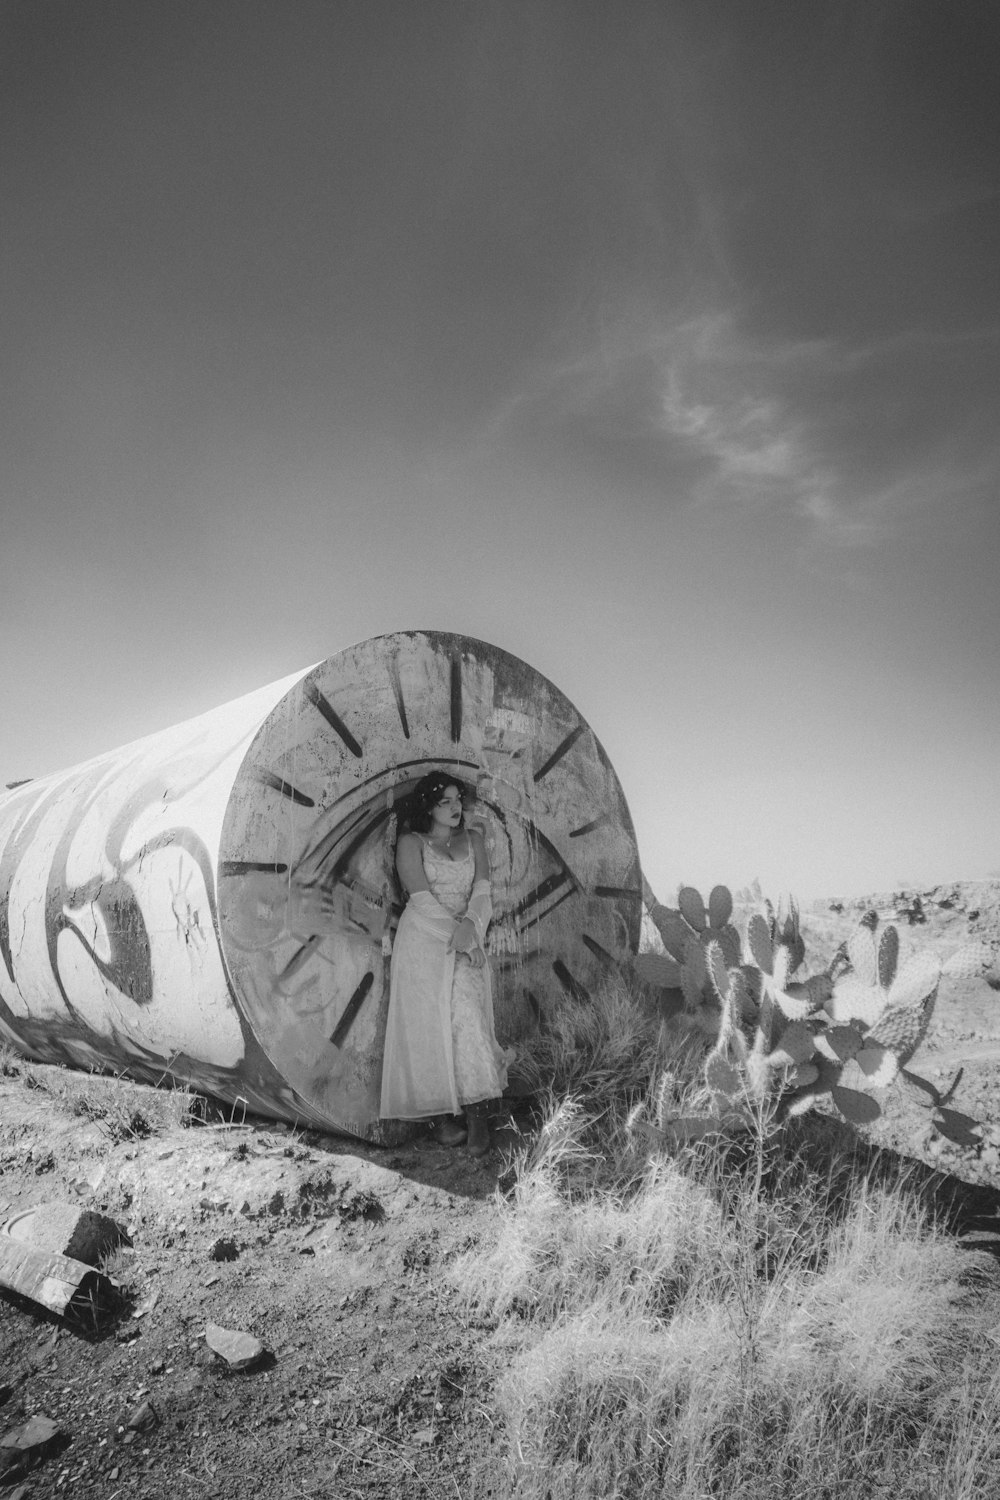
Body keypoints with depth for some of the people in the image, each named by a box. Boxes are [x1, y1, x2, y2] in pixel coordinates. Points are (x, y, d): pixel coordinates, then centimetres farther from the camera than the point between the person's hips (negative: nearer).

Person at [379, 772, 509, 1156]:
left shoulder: (473, 840, 15)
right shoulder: (411, 843, 3)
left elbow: (482, 889, 4)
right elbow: (422, 898, -8)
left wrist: (470, 925, -16)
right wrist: (461, 936, -14)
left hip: (467, 944, 2)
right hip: (424, 941, -2)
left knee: (467, 1020, -14)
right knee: (430, 1026, -7)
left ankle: (476, 1113, -12)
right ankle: (443, 1115, -2)